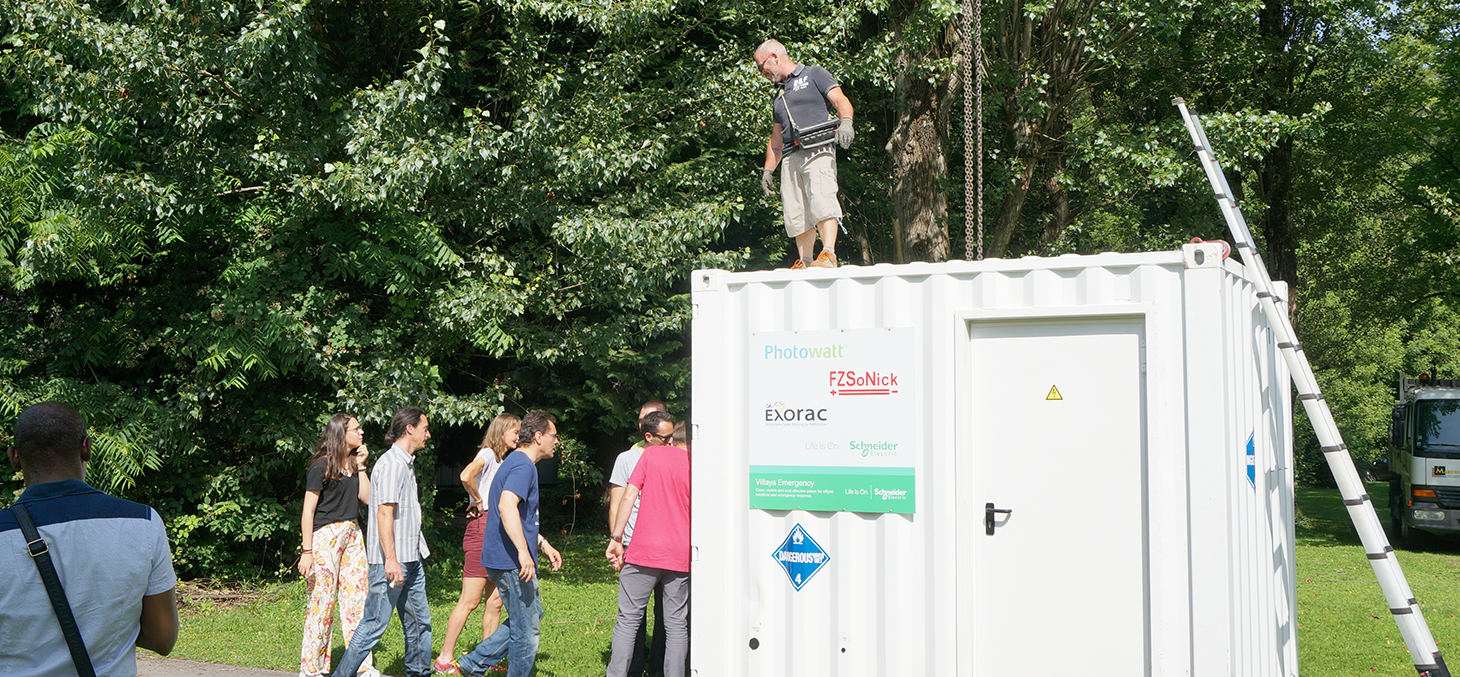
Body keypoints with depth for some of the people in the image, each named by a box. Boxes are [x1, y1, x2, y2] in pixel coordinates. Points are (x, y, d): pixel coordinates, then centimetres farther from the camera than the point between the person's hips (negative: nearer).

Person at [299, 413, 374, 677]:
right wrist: (306, 551, -14)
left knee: (357, 598, 4)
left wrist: (360, 466, 3)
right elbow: (308, 511, -10)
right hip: (326, 536, -7)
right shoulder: (321, 467, -8)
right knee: (321, 602, -3)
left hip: (352, 534, 7)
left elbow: (368, 497, 7)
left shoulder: (353, 463, 14)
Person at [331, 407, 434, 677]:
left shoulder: (407, 463, 18)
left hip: (410, 558, 10)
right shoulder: (392, 463, -14)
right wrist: (391, 559, -26)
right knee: (375, 623, -7)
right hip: (391, 560, -10)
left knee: (419, 621, 12)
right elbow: (384, 512, -21)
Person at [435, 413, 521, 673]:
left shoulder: (504, 461, 20)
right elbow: (466, 475, -27)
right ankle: (444, 659, -1)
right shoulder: (488, 453, -7)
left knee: (496, 600, 8)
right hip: (482, 526, -9)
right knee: (470, 600, -7)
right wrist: (479, 501, -12)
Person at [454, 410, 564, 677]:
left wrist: (544, 545, 26)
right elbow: (507, 507, -33)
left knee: (532, 614, 20)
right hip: (512, 561, -11)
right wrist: (524, 552, -35)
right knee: (527, 629, 0)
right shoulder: (523, 465, -16)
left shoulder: (515, 462, 18)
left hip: (505, 561, 11)